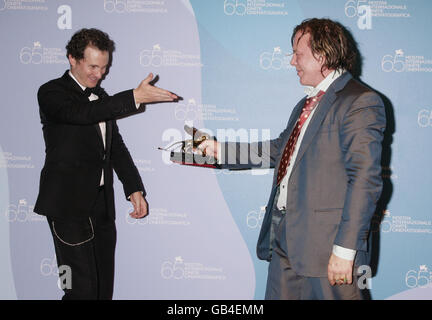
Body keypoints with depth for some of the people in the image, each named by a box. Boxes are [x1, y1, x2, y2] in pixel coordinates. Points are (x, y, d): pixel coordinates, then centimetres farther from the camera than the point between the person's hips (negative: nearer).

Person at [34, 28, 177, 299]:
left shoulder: (102, 98, 17)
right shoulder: (52, 93, -5)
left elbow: (117, 147, 18)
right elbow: (82, 113, -26)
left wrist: (135, 188, 7)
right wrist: (136, 97, -31)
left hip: (102, 204, 7)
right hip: (69, 205, -7)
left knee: (104, 284, 11)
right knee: (82, 287, -8)